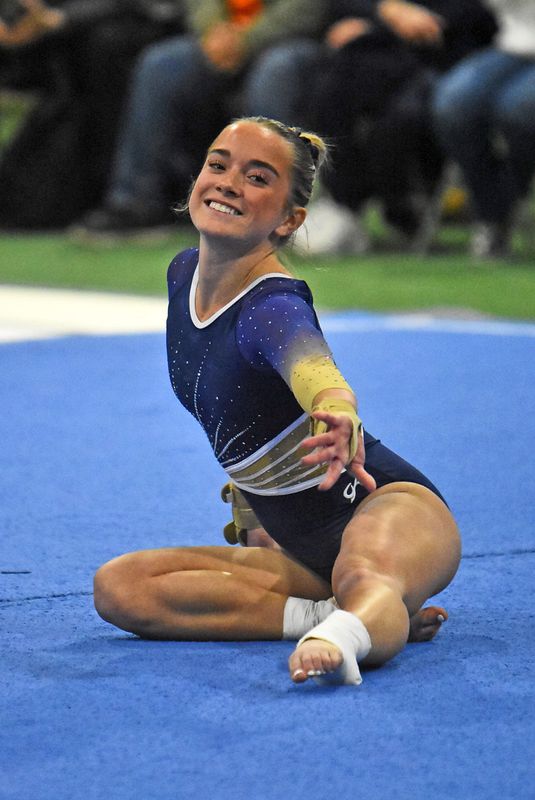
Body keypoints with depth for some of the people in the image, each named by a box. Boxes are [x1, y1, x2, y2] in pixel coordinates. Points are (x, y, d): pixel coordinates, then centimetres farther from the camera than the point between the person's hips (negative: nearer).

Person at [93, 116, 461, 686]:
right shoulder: (184, 274, 2)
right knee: (119, 588, -10)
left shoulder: (273, 306, -23)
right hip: (308, 552, 9)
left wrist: (339, 418, -70)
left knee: (364, 575, -44)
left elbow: (314, 369, -48)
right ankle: (327, 611, -21)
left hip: (393, 510, -9)